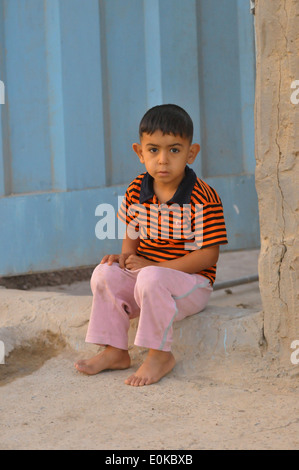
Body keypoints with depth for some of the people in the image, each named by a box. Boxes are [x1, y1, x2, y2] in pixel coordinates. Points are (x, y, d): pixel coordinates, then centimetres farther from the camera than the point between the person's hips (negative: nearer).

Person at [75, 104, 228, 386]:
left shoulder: (204, 199, -17)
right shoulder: (136, 191, 1)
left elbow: (208, 255, -19)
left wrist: (152, 266, -23)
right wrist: (126, 256, -9)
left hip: (192, 281, -6)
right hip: (143, 272, 6)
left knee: (150, 280, -33)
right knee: (105, 273, -14)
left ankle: (160, 354, -18)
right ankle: (114, 351, -5)